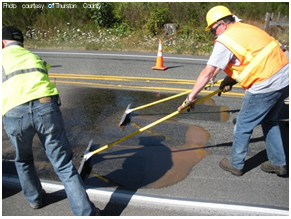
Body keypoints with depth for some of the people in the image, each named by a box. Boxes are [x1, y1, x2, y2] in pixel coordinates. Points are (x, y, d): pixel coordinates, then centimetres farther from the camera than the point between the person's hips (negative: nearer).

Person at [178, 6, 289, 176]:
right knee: (270, 121, 24)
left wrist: (191, 97, -6)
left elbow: (208, 73, -12)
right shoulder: (246, 29, 14)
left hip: (266, 86, -9)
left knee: (244, 126, 8)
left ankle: (236, 164, 25)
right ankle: (278, 163, 34)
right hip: (284, 79, 9)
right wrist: (231, 79, 13)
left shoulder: (225, 40, -11)